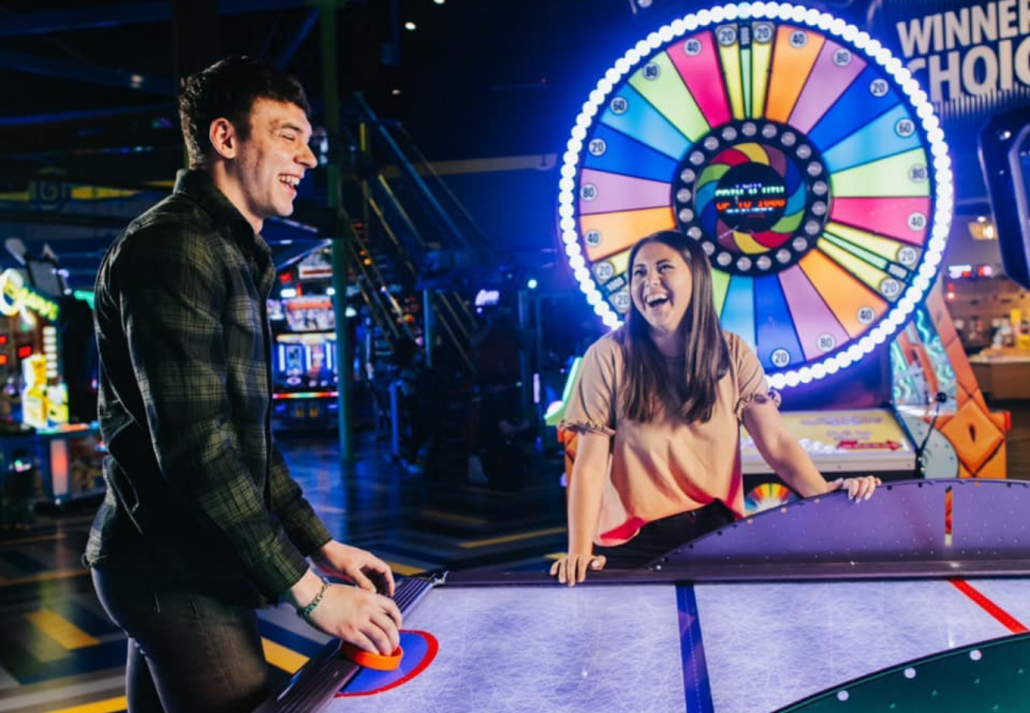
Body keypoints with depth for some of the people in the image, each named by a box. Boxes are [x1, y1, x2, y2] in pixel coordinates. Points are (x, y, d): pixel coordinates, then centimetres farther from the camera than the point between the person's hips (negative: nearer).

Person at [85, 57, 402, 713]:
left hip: (194, 566, 10)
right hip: (179, 575, -10)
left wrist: (323, 544, 13)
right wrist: (309, 591, -23)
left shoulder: (234, 258, 16)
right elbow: (196, 447, -25)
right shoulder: (173, 248, -16)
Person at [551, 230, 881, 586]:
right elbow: (590, 464, -11)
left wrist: (824, 491, -24)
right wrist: (579, 552, -20)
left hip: (717, 532, 2)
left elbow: (777, 442, -6)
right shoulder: (608, 357, -9)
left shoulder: (732, 354, 0)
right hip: (634, 543, -2)